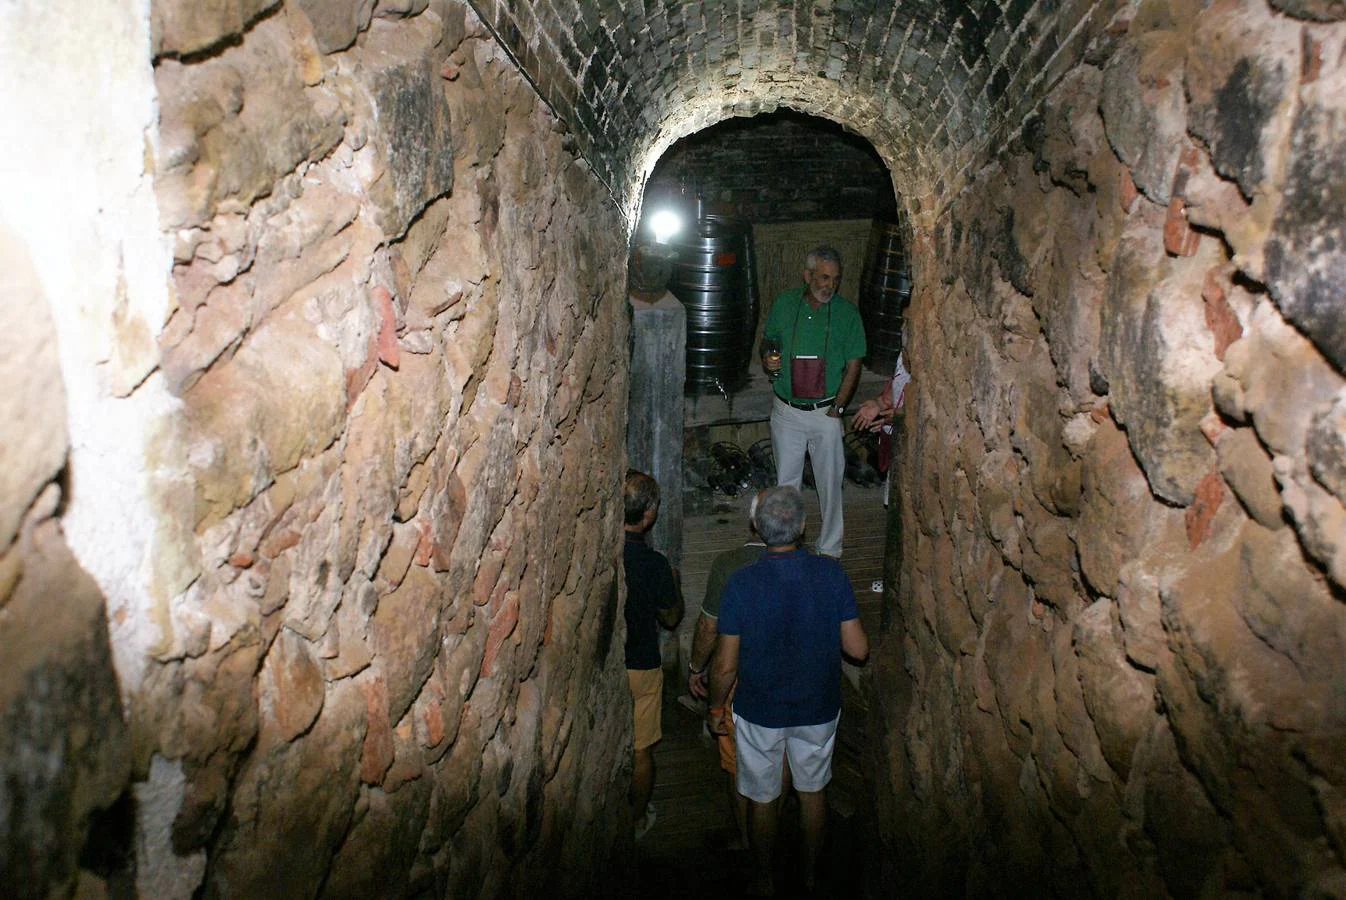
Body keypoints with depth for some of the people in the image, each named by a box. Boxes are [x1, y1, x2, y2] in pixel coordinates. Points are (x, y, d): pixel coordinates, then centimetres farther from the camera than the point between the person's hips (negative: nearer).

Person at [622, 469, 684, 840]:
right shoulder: (654, 563, -23)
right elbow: (671, 618, -7)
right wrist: (673, 583, 11)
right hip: (639, 669, -3)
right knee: (640, 750, 16)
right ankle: (638, 818, 33)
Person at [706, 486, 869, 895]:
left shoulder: (741, 582, -21)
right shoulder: (831, 573, -16)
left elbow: (726, 665, -16)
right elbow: (858, 649, -11)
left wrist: (715, 708, 1)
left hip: (759, 711, -2)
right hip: (818, 708, 2)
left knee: (762, 799, 19)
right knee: (813, 792, 24)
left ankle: (764, 881, 37)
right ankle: (811, 875, 42)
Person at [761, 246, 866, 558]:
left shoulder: (847, 312, -5)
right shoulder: (785, 303, 0)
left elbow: (853, 365, -3)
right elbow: (768, 339, 15)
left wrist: (837, 407, -8)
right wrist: (767, 357, -8)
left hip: (825, 413, -1)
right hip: (786, 411, 2)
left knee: (830, 483, 6)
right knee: (785, 481, 13)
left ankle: (829, 549, 21)